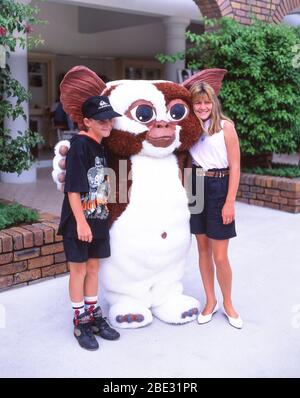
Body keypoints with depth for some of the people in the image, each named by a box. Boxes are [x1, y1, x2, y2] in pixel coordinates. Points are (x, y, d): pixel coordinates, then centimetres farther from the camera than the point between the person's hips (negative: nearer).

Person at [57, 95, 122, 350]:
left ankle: (94, 316, 28)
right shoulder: (79, 146, -15)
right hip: (79, 222, -7)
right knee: (79, 269, 6)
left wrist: (104, 215, 14)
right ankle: (81, 322, 19)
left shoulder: (102, 147, 9)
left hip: (98, 219, 7)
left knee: (93, 267, 15)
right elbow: (72, 189, -19)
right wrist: (81, 222, -21)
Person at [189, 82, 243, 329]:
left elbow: (235, 166, -8)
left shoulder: (225, 126, -8)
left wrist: (230, 202, -12)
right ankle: (211, 301, 28)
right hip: (196, 188, 5)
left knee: (220, 257, -2)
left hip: (218, 189, -4)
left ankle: (228, 304, 22)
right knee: (203, 249, 12)